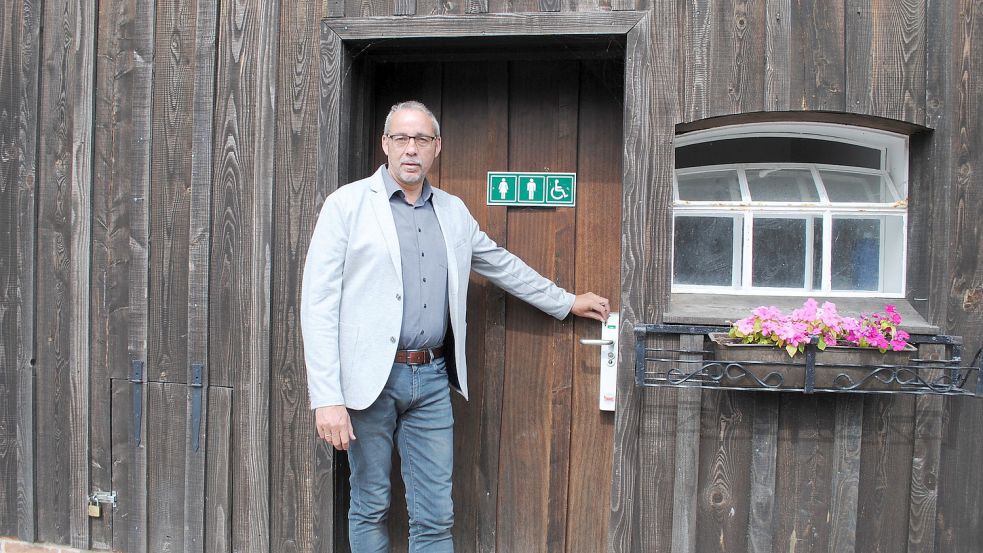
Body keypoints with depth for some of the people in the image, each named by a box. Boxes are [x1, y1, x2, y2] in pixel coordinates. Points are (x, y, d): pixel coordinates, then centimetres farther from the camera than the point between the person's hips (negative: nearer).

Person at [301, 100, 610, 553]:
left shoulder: (453, 212, 12)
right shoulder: (348, 204, -3)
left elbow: (503, 265, 25)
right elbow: (318, 302, -9)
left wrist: (567, 302, 29)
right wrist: (327, 398, -16)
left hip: (432, 379, 4)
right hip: (370, 378, -3)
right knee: (370, 507, 9)